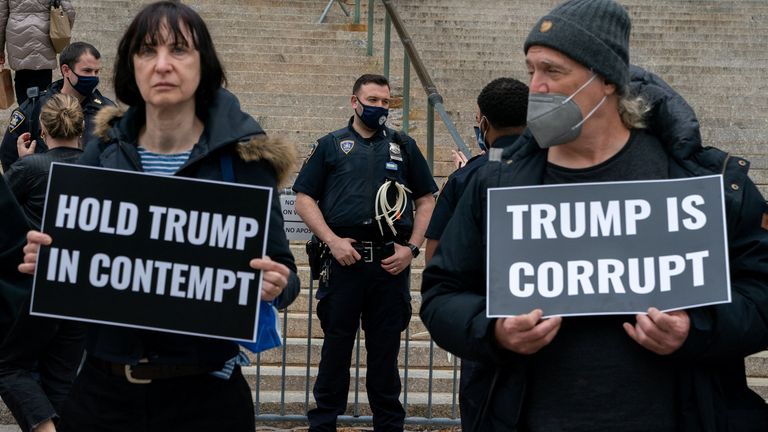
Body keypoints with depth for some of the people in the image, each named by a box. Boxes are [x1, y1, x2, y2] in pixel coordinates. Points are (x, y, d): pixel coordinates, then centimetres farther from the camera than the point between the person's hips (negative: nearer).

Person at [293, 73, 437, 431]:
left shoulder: (404, 146, 14)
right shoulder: (331, 145, 9)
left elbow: (426, 201, 13)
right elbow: (304, 199, 4)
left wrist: (411, 247, 1)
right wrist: (333, 240, -8)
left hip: (391, 263, 1)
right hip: (344, 260, -1)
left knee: (386, 349, 8)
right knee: (336, 345, 5)